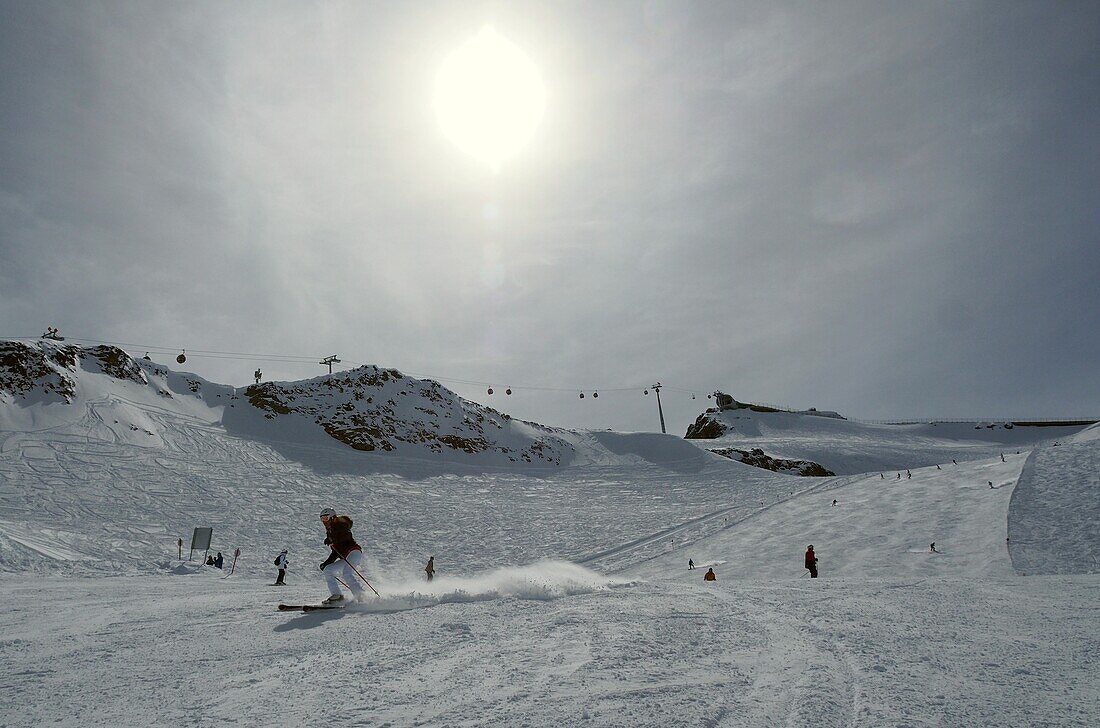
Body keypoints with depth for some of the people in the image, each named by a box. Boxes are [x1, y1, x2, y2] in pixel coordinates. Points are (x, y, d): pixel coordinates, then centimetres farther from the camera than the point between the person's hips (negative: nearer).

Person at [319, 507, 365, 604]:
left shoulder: (340, 525, 0)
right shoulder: (330, 532, 25)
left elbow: (347, 536, -23)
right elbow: (335, 552, 28)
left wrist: (332, 540, -28)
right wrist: (326, 563, 19)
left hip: (354, 552, -10)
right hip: (345, 558, 10)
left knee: (347, 574, -28)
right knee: (327, 570, 4)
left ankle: (360, 596, -29)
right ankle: (336, 595, -1)